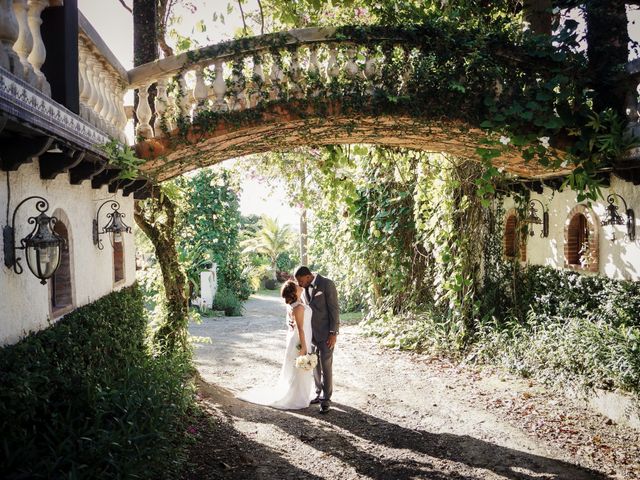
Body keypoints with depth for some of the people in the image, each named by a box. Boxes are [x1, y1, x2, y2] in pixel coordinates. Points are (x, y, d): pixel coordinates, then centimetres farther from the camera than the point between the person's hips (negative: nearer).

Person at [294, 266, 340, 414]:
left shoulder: (327, 284, -15)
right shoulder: (305, 288, 5)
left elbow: (334, 309, -14)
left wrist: (333, 333, -16)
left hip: (325, 334, -6)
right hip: (311, 333, 7)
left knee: (326, 367, -1)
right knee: (315, 366, 13)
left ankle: (326, 399, 8)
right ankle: (319, 394, 26)